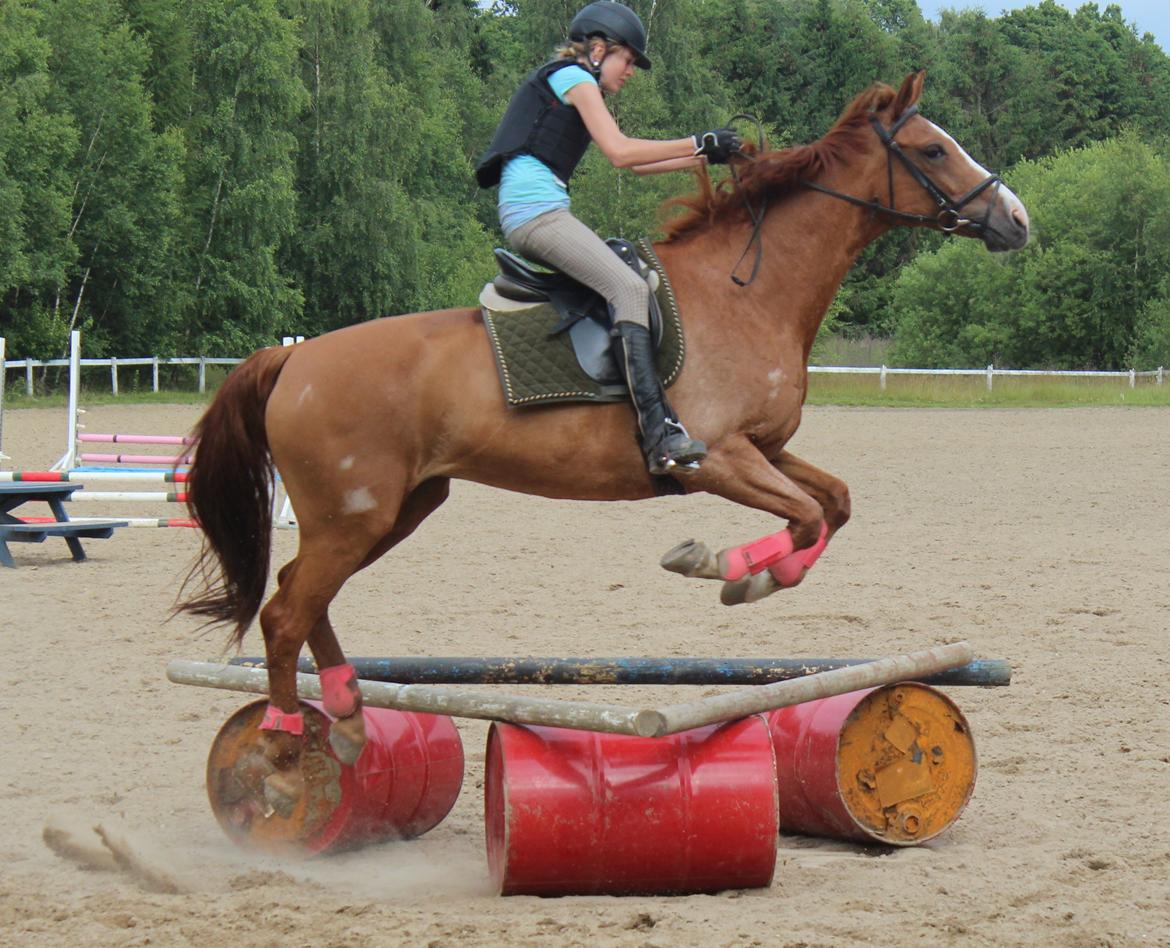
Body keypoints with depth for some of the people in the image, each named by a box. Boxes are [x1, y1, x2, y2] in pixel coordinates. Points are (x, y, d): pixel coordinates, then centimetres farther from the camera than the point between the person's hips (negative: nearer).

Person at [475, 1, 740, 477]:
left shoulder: (570, 84, 29)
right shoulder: (573, 76, 0)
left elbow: (636, 164, 28)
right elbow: (620, 152, -13)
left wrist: (707, 156, 22)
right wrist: (699, 143, -7)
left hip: (534, 214, 11)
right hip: (535, 209, -11)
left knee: (630, 280, 15)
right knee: (628, 286, -24)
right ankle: (659, 436, -38)